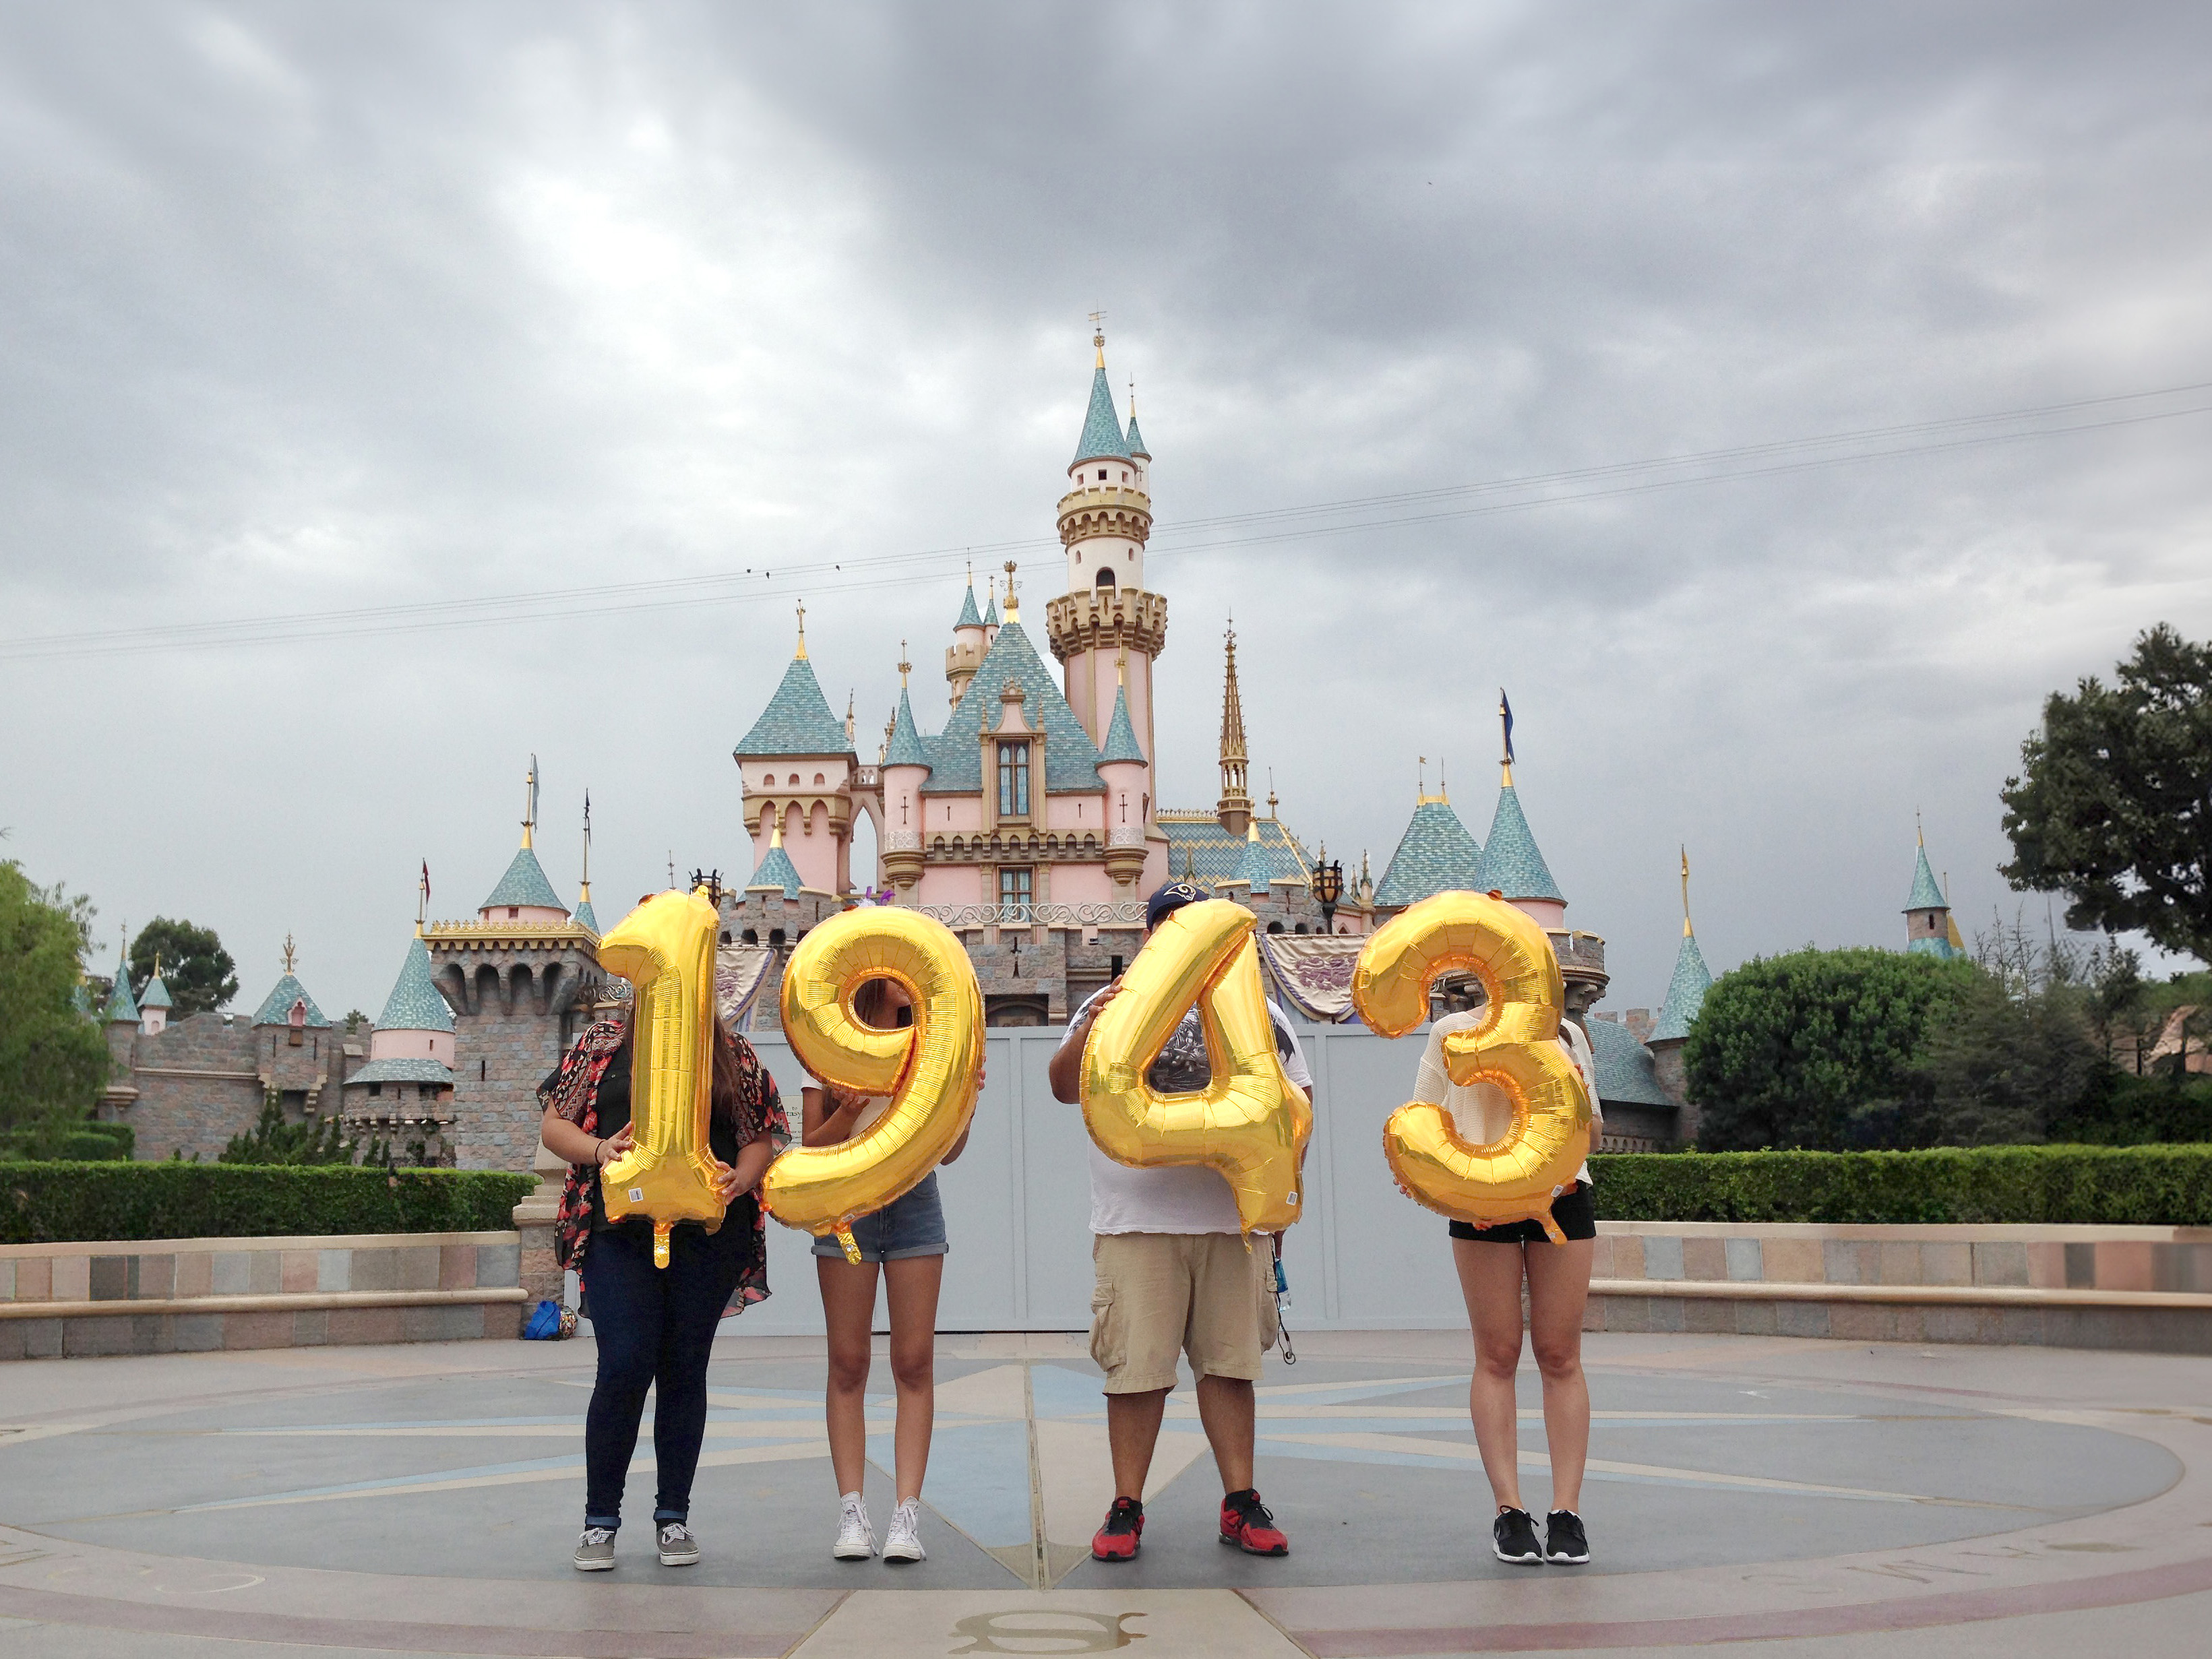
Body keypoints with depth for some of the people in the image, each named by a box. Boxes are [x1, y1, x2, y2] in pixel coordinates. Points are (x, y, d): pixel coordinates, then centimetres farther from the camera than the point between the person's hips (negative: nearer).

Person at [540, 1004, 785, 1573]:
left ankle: (673, 1515, 20)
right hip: (621, 1232, -1)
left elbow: (761, 1136, 10)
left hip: (708, 1235, 1)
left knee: (685, 1371, 6)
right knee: (623, 1369, -8)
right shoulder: (605, 1044, 11)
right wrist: (597, 1150, -10)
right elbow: (554, 1125, 10)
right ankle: (600, 1517, 9)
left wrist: (740, 1179, -10)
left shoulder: (734, 1054, 11)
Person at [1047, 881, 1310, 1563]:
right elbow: (1065, 1089, 1)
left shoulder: (1257, 1010, 15)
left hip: (1235, 1218, 2)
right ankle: (1126, 1508, 8)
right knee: (1137, 1366, -2)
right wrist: (1089, 1032, -18)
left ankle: (1240, 1504, 16)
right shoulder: (1114, 1003, 9)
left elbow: (1298, 1097, 18)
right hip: (1137, 1220, -2)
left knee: (1230, 1362, 7)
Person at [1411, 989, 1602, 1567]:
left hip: (1561, 1193, 2)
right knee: (1497, 1355, -1)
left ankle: (1567, 1510, 4)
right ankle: (1509, 1510, 4)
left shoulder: (1568, 1035, 15)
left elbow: (1592, 1134, 18)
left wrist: (1577, 1104, -3)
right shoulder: (1453, 1032, 8)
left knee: (1560, 1356, 0)